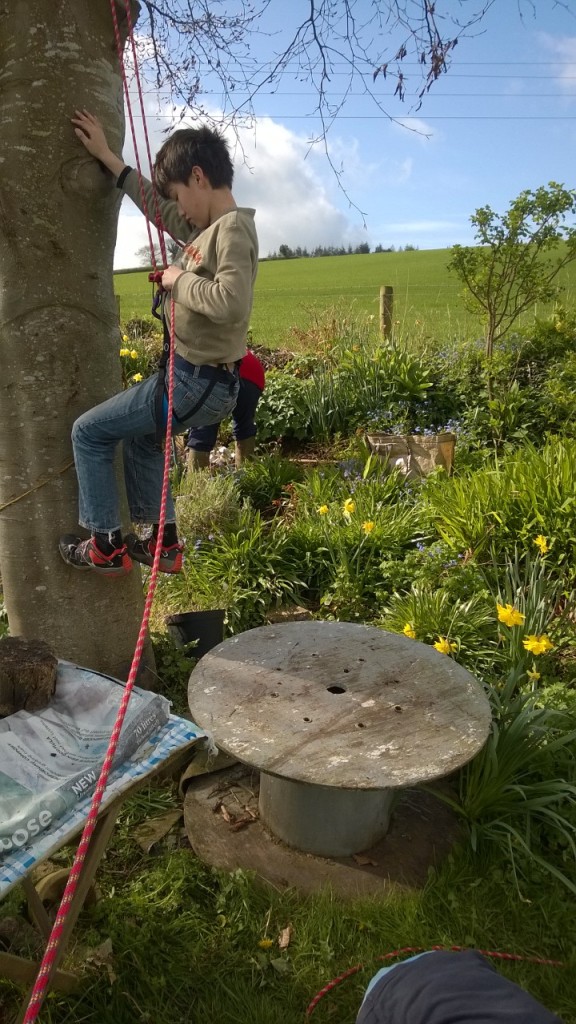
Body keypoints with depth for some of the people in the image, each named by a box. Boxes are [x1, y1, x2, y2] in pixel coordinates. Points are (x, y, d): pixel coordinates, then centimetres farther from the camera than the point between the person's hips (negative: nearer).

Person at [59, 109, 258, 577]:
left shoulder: (233, 228, -16)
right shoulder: (210, 226, 13)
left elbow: (231, 302, -33)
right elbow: (158, 209, 29)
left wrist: (179, 280, -16)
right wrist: (108, 158, 31)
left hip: (197, 382, -10)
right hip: (202, 380, 10)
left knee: (89, 432, 1)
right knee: (141, 436, 31)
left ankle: (107, 546, 10)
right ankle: (163, 542, 33)